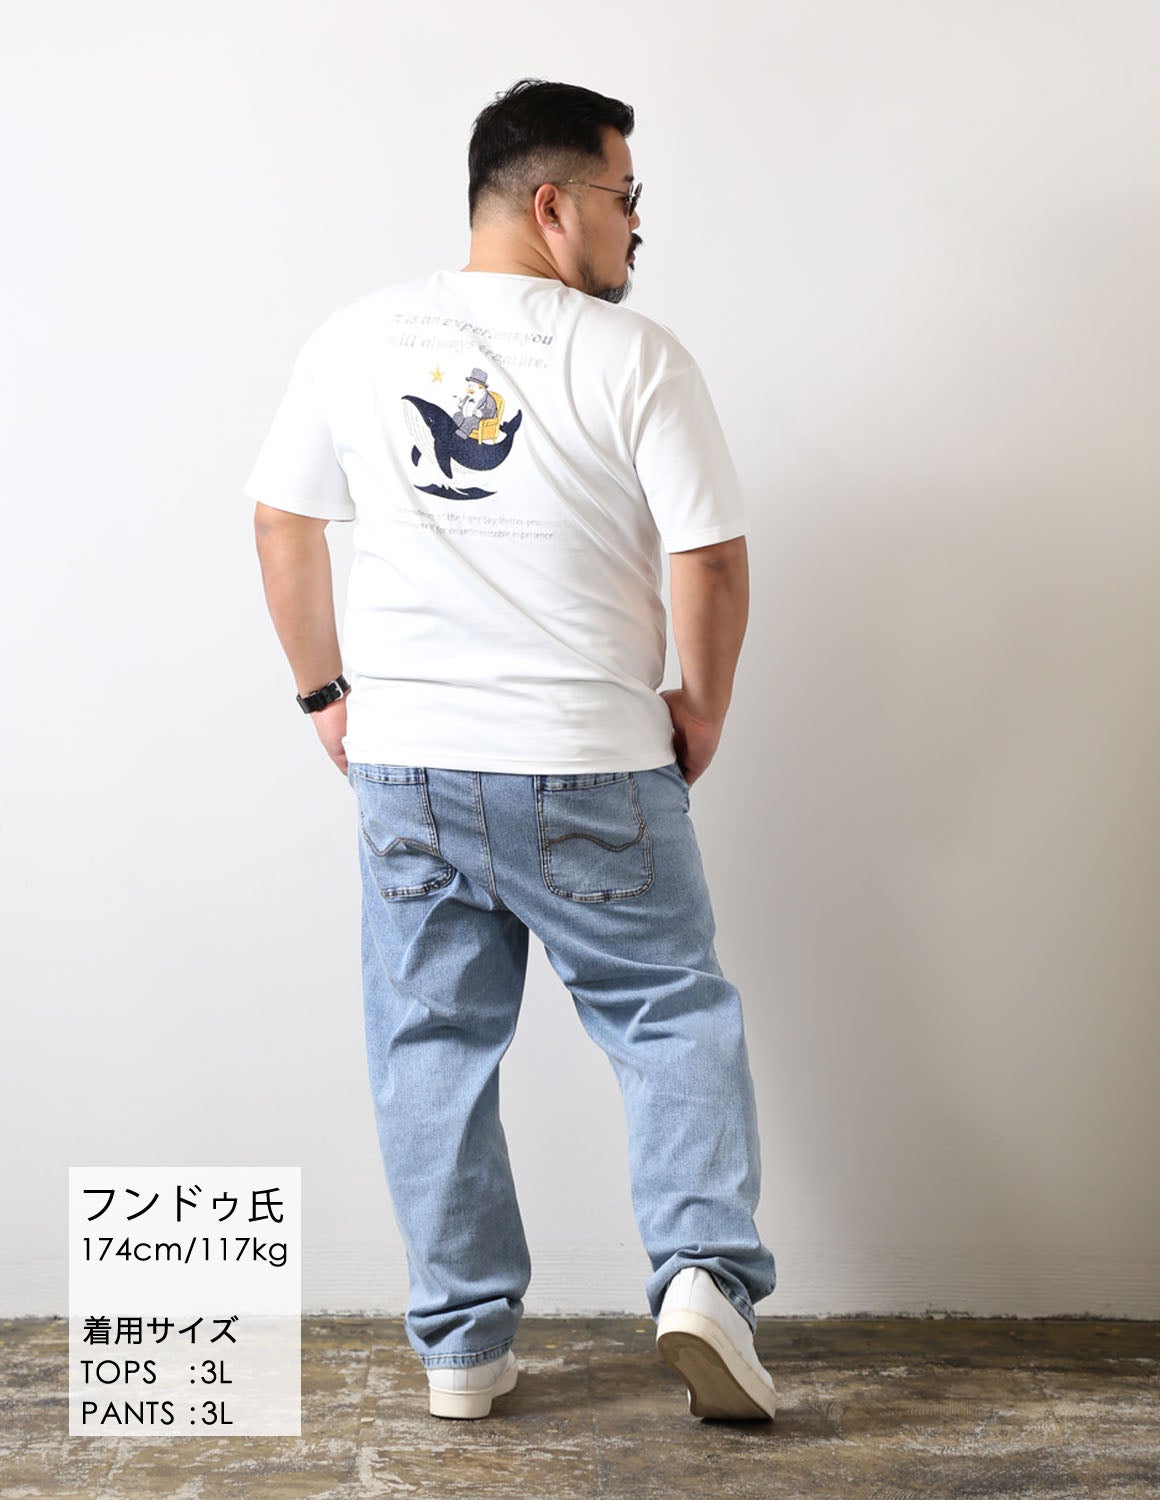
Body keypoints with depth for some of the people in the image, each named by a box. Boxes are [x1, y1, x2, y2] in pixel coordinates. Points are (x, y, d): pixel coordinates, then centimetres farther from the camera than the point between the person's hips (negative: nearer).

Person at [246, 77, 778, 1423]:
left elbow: (282, 525, 9)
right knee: (674, 1016, 13)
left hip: (404, 761, 3)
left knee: (432, 1050, 12)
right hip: (593, 768, -3)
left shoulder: (356, 340, 4)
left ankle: (459, 1345, 20)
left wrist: (326, 692, 18)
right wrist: (703, 707, 6)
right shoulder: (633, 356, -8)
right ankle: (704, 1274, 0)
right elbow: (711, 560, -9)